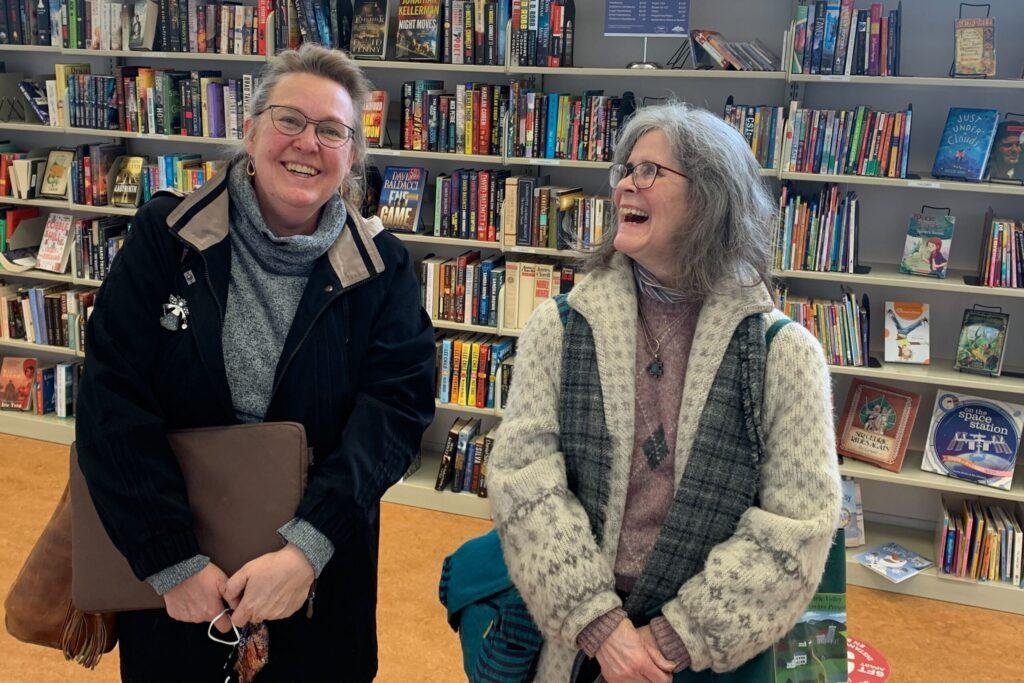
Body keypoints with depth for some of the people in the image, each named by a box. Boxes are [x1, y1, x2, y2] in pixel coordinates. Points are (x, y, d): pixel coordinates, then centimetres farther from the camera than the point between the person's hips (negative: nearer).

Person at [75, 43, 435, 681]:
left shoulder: (383, 269, -6)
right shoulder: (165, 236, -8)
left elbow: (399, 403, -16)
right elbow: (113, 396, -14)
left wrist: (310, 547, -28)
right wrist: (173, 561, -21)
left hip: (323, 564, 1)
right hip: (167, 564, 0)